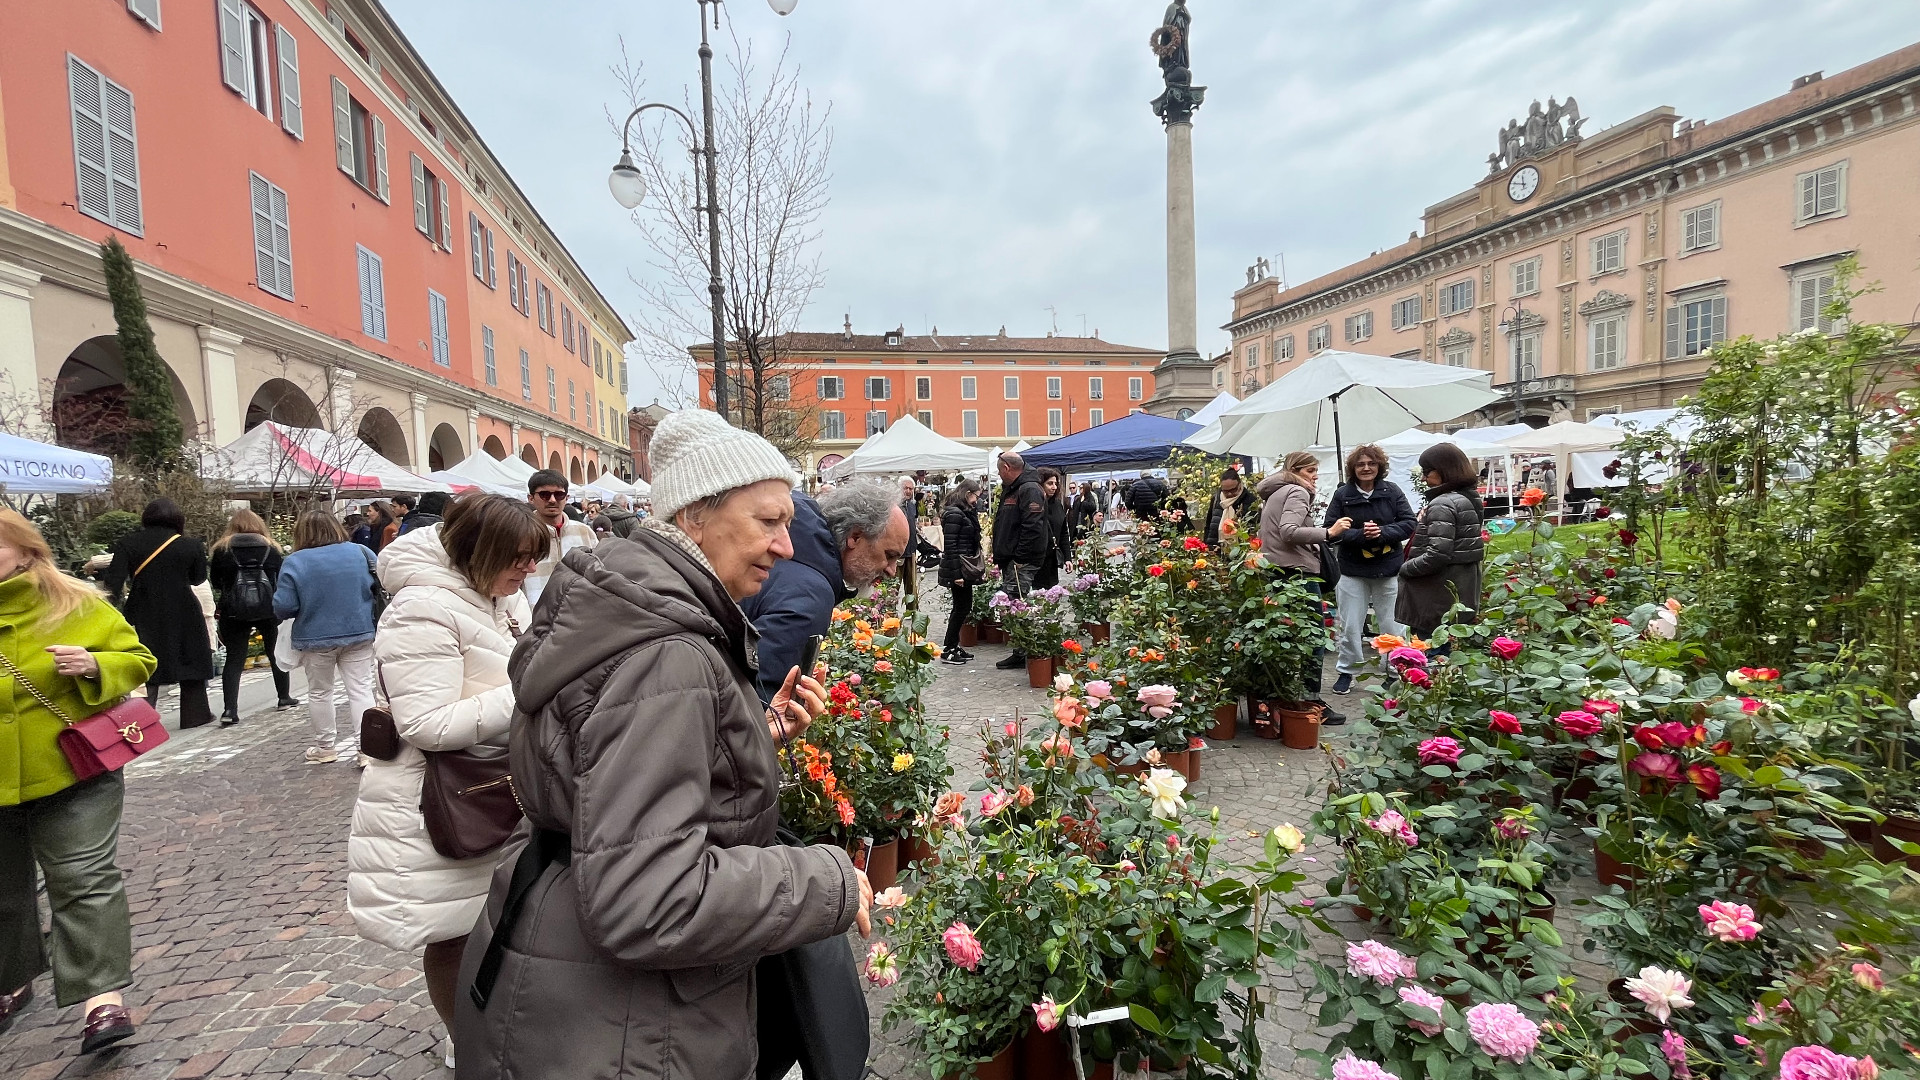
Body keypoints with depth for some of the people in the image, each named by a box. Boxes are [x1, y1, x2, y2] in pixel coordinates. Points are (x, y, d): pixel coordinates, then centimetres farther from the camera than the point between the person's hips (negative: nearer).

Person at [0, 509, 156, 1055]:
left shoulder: (80, 608, -5)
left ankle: (102, 996, -5)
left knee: (85, 879, -7)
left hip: (72, 773, -4)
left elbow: (137, 659, 0)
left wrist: (93, 666, -20)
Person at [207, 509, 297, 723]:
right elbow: (280, 580, 5)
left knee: (234, 659, 2)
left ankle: (229, 710, -5)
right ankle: (284, 697, 26)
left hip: (233, 611, -1)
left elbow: (215, 581, 6)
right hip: (268, 609, 1)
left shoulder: (222, 549, 0)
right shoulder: (271, 548, 2)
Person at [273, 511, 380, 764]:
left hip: (316, 638, -1)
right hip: (359, 633, 1)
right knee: (361, 689, 4)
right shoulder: (359, 552, -4)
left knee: (319, 692, 16)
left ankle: (325, 747, 26)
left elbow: (283, 606, -13)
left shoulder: (294, 562, -11)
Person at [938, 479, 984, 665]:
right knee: (962, 608, -4)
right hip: (957, 568, -10)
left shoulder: (965, 512, 15)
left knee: (964, 607, 12)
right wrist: (956, 574, -22)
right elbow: (950, 546, -20)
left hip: (964, 567, 10)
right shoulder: (954, 514, -16)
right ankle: (948, 650, 4)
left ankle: (954, 646, 21)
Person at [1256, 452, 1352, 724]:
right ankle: (1312, 700, -6)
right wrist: (1328, 532, -22)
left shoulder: (1275, 493, 21)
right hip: (1297, 570, -10)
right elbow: (1289, 531, -21)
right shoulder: (1297, 492, -7)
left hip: (1275, 569, 10)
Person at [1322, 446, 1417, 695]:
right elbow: (1331, 529, -7)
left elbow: (1408, 523, -3)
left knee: (1392, 624, 9)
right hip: (1352, 569, 0)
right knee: (1350, 625, 8)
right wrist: (1360, 535, -21)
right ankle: (1346, 671, 22)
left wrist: (1382, 532, -19)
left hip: (1388, 569, 0)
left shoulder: (1392, 491, -3)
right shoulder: (1342, 494, -5)